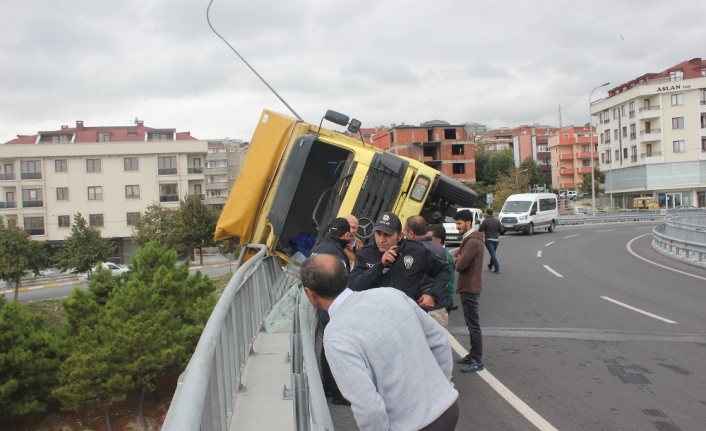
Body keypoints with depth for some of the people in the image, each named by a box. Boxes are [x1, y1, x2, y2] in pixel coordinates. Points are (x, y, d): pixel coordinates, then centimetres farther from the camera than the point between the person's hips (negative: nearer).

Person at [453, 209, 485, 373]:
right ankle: (473, 355, 27)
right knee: (471, 324, 17)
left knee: (473, 325, -4)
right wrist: (460, 259, -7)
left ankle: (477, 361, 3)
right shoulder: (469, 240, 14)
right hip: (468, 287, 11)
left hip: (470, 289, -11)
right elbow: (461, 261, 14)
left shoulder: (473, 242, -21)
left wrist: (458, 260, -5)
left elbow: (460, 265, -25)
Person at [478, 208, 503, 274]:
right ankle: (490, 266, 37)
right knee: (494, 253, 20)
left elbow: (480, 230, -11)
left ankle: (497, 269, -11)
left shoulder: (485, 221, -11)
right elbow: (501, 231, 3)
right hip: (496, 239, 6)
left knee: (493, 254, -6)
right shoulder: (497, 221, 5)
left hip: (489, 240, -6)